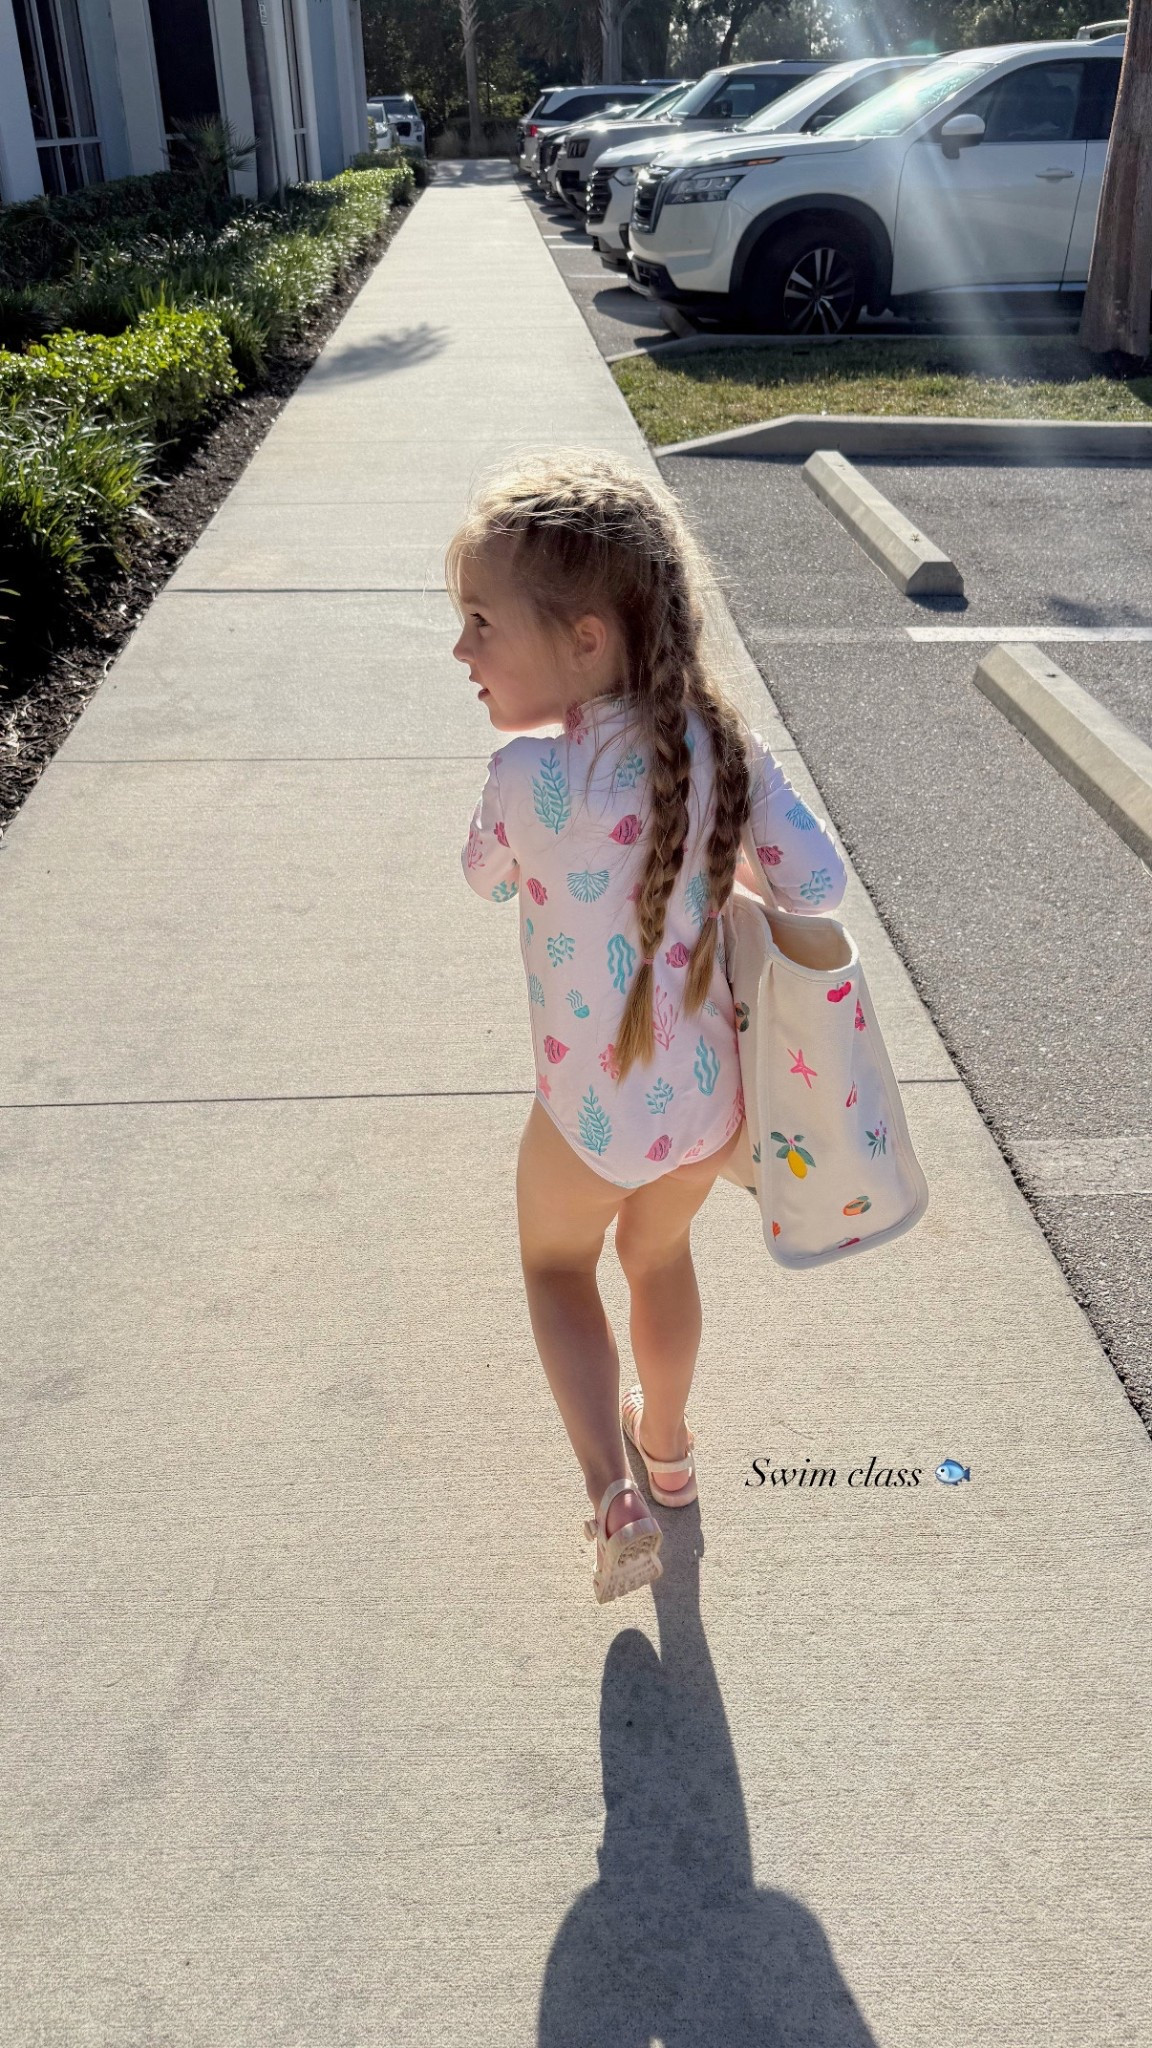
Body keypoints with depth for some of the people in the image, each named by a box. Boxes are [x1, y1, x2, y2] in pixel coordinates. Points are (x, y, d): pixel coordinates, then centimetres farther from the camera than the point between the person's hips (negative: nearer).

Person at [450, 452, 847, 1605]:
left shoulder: (528, 774, -25)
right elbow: (820, 885, -11)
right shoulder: (726, 747, -14)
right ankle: (666, 1444, 52)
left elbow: (488, 879, -5)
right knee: (661, 1256, 30)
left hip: (590, 1118, -4)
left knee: (557, 1264, 25)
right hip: (710, 1104, 4)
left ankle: (612, 1496, 14)